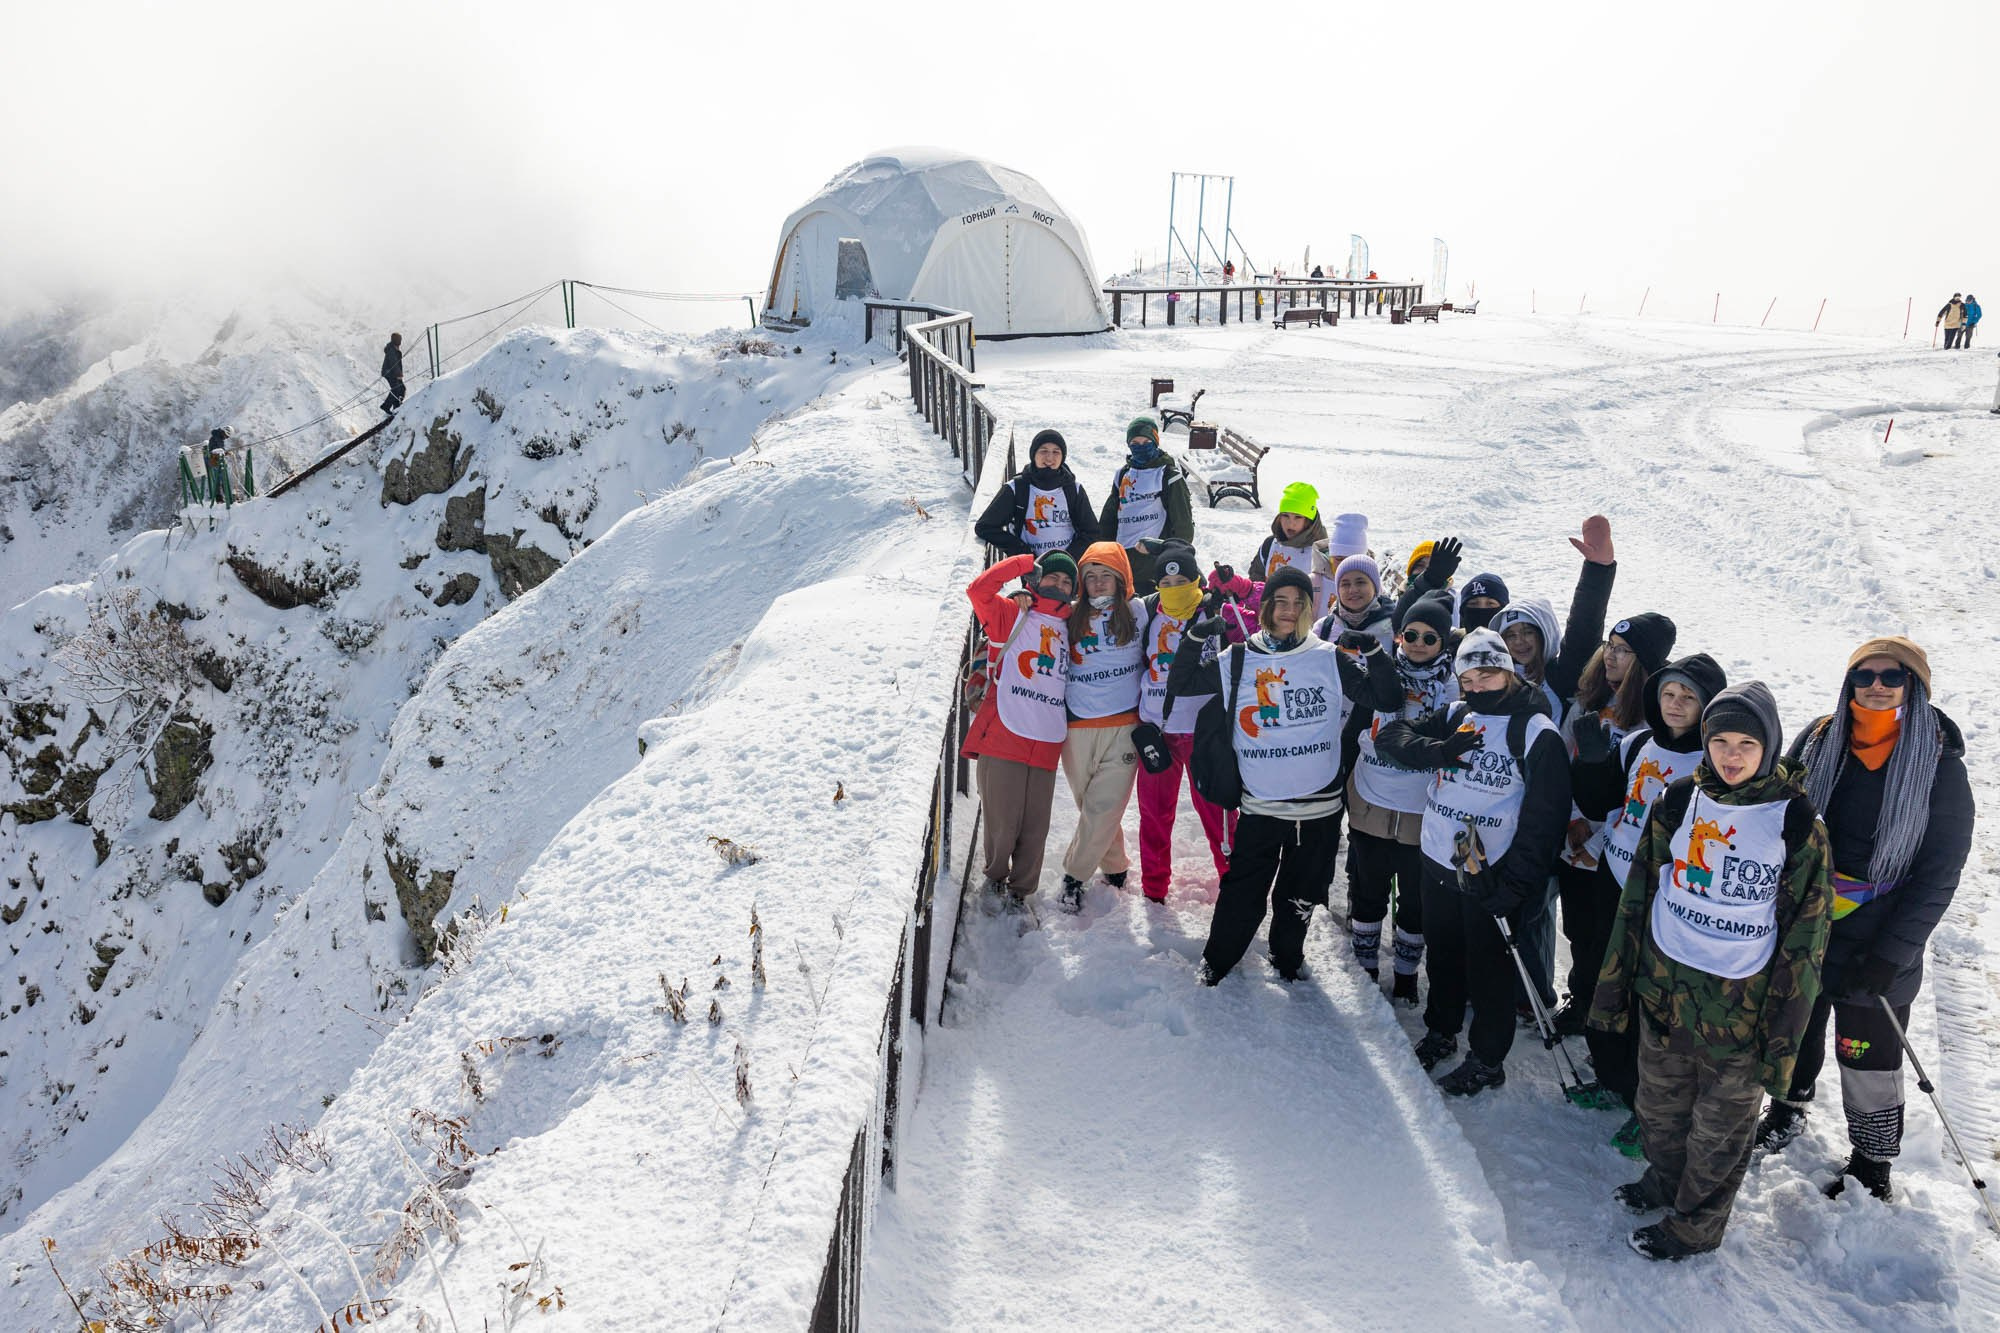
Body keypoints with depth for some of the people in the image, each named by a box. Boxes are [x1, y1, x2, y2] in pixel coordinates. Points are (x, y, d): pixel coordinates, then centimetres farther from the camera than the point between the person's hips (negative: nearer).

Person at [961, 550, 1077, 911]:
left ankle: (1018, 893, 22)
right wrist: (1024, 563, -4)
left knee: (1035, 827, 5)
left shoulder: (1067, 626, 21)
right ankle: (995, 879, 24)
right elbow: (979, 590, -11)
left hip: (1046, 743, 5)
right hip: (1004, 736, -5)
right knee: (1003, 823, -2)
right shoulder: (1012, 614, 6)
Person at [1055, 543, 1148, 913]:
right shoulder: (1071, 616, 6)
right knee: (1092, 806, 9)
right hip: (1077, 728, 2)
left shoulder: (1138, 612, 3)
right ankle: (1115, 867, 27)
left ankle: (1074, 875, 4)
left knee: (1104, 807, -9)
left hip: (1124, 726, -2)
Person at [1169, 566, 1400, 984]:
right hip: (1258, 807, -1)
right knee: (1241, 898, 2)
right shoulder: (1239, 661, 1)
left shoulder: (1331, 660, 1)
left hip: (1319, 808, 1)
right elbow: (1180, 684, 3)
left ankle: (1287, 959, 40)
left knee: (1299, 898, 16)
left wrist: (1372, 653, -14)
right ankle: (1215, 965, 23)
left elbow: (1388, 697, 1)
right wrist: (1197, 640, -11)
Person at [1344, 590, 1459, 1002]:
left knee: (1415, 899, 12)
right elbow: (1354, 732, 8)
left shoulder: (1454, 688, -6)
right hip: (1370, 809, 2)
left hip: (1422, 817, -2)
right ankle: (1364, 968, 31)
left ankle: (1406, 974, 29)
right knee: (1367, 891, 15)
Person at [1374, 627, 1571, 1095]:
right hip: (1436, 862, 5)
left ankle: (1487, 1059, 25)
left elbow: (1544, 819, -14)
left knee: (1488, 967, 7)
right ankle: (1440, 1031, 42)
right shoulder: (1454, 717, 5)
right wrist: (1437, 750, -18)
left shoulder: (1537, 732, -12)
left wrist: (1513, 885, -19)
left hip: (1490, 874, -5)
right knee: (1442, 953, 21)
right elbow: (1391, 736, 1)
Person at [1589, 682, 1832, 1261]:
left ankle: (1694, 1224, 35)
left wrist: (1784, 1030, -8)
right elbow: (1639, 894, 5)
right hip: (1663, 988, 3)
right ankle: (1664, 1180, 47)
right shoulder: (1680, 802, -2)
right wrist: (1615, 983, 7)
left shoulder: (1795, 820, -12)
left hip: (1742, 1004, -3)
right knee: (1661, 1104, 21)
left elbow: (1806, 932, -7)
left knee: (1720, 1126, 14)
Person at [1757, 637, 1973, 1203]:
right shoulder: (1819, 740, -5)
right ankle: (1789, 1109, 46)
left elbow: (1938, 873, -11)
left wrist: (1891, 951, -16)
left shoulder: (1938, 764, -12)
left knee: (1869, 1055, 8)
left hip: (1876, 947, -3)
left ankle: (1872, 1165, 29)